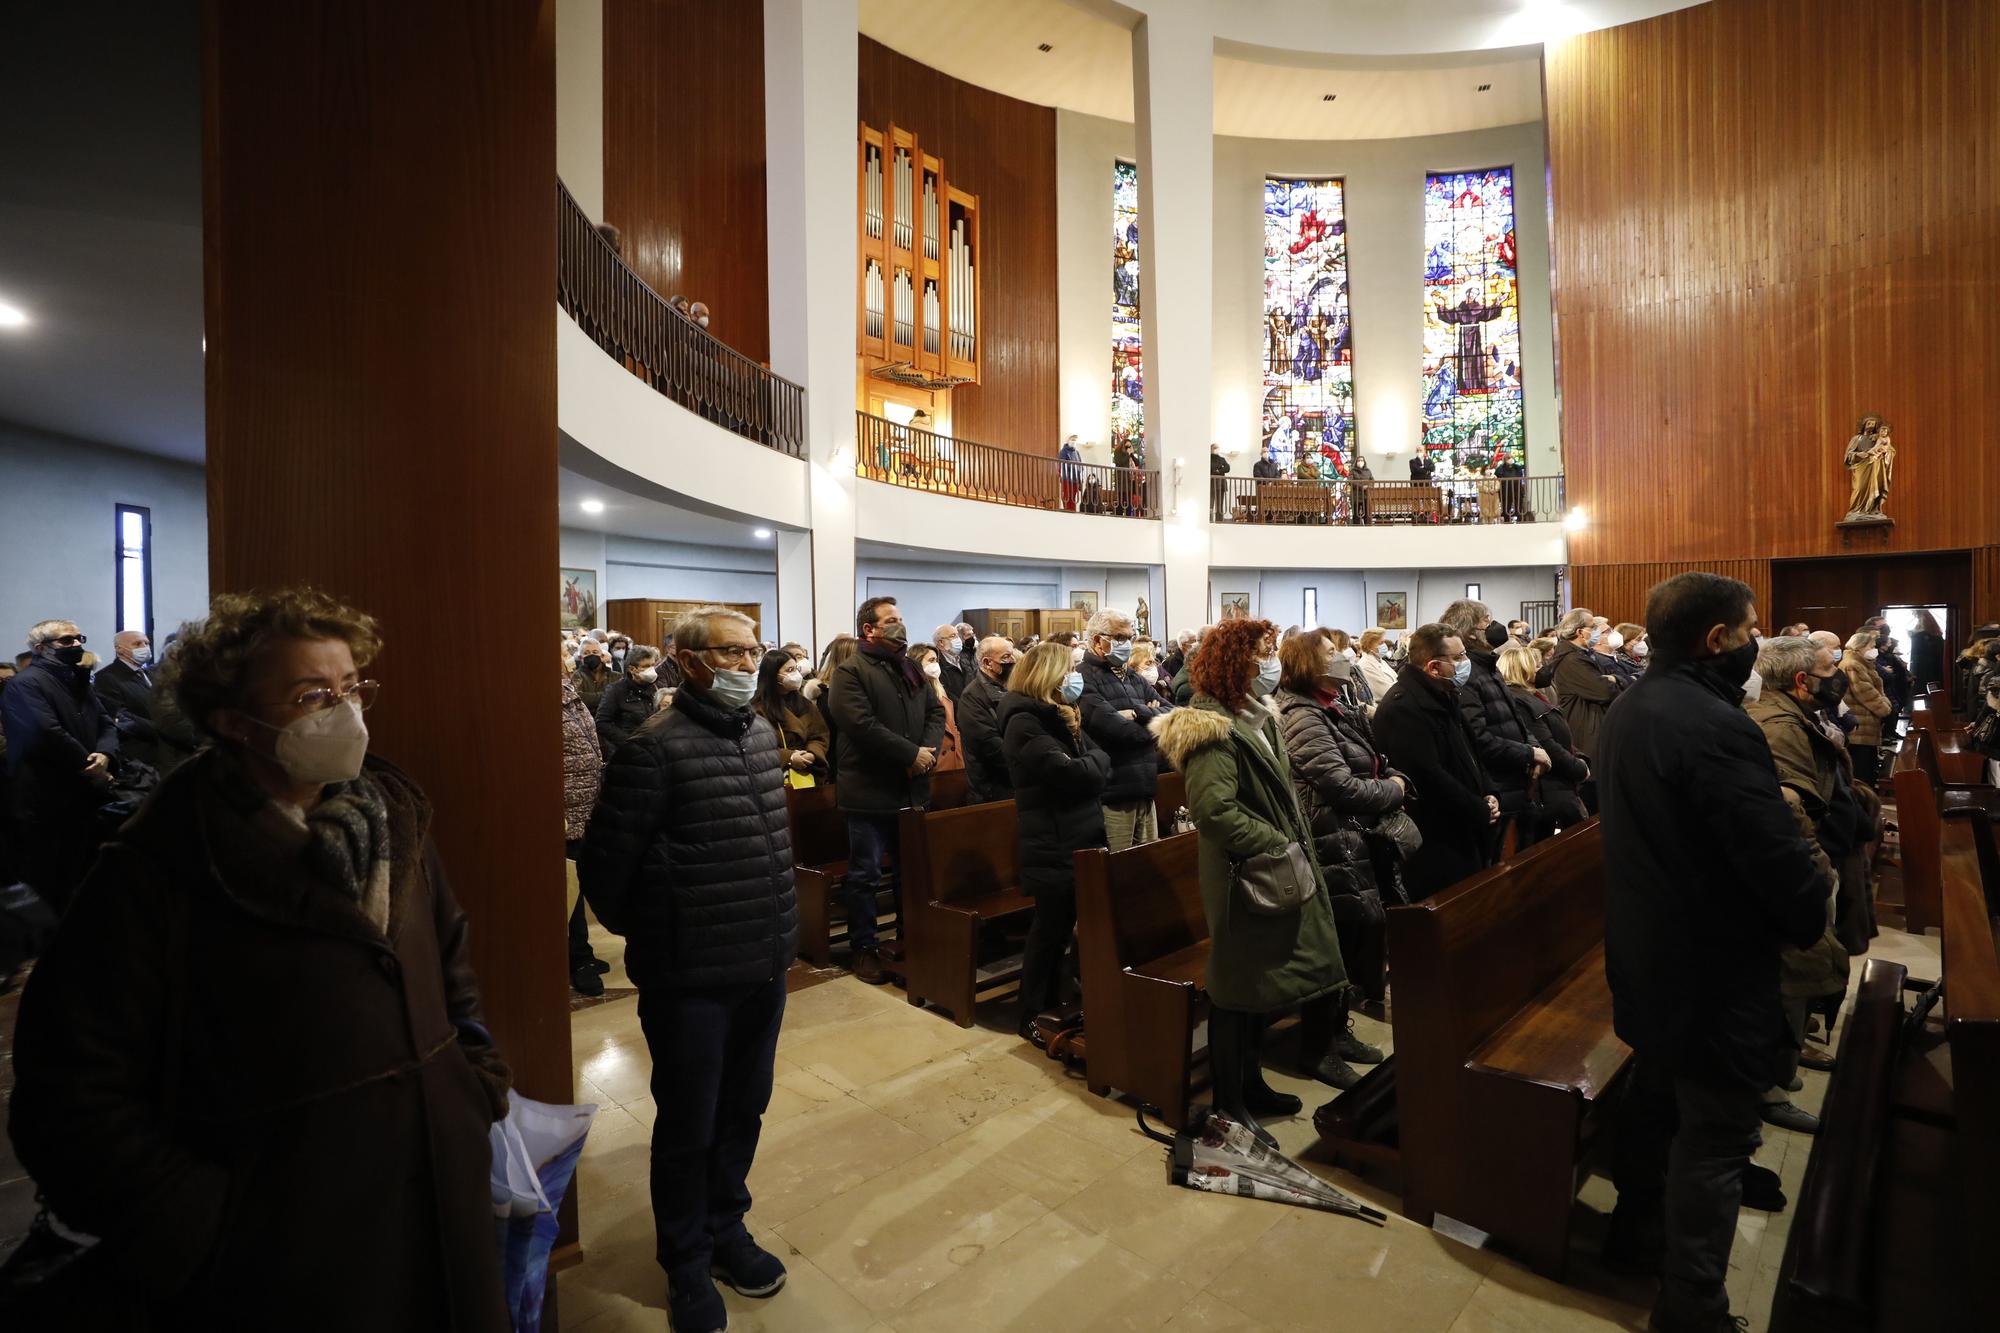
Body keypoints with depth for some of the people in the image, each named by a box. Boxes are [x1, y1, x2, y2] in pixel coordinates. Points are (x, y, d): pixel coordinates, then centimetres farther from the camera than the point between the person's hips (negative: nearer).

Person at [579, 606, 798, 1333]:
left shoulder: (764, 734, 4)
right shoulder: (655, 747, -19)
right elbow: (604, 862, -13)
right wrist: (640, 931, 2)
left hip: (765, 964, 6)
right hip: (691, 975, -6)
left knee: (744, 1109, 22)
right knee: (688, 1126, 14)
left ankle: (725, 1228, 45)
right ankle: (686, 1262, 37)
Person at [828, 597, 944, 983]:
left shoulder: (912, 668, 13)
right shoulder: (849, 672, -11)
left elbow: (935, 711, 11)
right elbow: (863, 726, -22)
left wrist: (930, 750, -9)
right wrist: (912, 754, -19)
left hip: (913, 788, 7)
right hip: (870, 791, -7)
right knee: (865, 875, 4)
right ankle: (863, 947, 19)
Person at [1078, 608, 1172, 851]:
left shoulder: (1133, 679, 18)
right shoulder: (1083, 679, -10)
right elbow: (1114, 728, -22)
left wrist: (1139, 713, -11)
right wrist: (1153, 724, -3)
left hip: (1144, 791, 8)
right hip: (1113, 794, -8)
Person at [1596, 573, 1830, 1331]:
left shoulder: (1627, 711, 5)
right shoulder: (1714, 725, -25)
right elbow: (1777, 853, -24)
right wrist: (1809, 918, -4)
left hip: (1645, 949, 9)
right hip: (1712, 963, -9)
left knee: (1655, 1095, 24)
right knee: (1715, 1135, 4)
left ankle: (1636, 1232, 40)